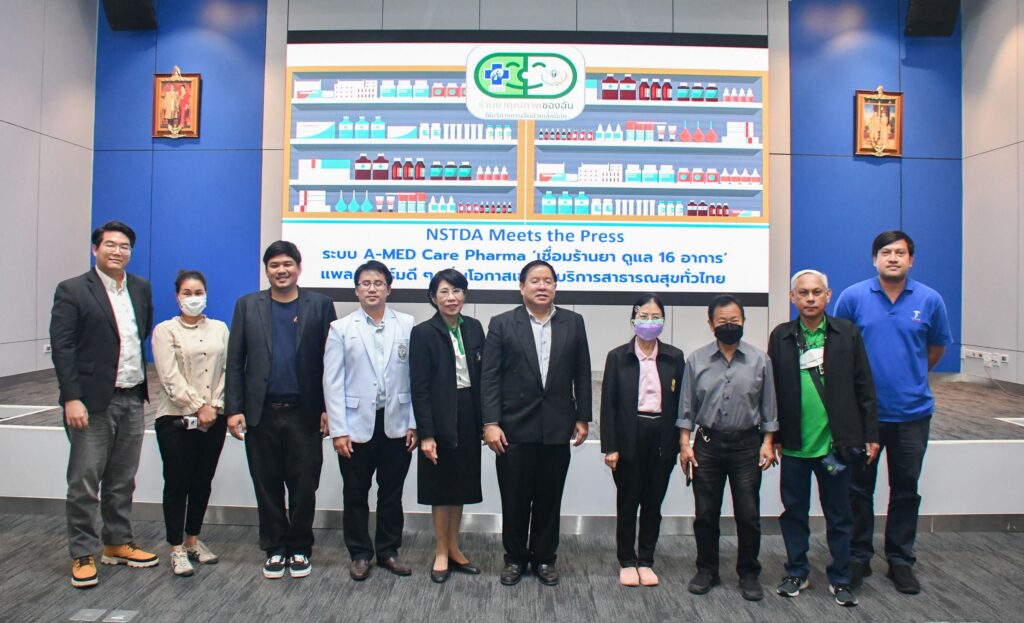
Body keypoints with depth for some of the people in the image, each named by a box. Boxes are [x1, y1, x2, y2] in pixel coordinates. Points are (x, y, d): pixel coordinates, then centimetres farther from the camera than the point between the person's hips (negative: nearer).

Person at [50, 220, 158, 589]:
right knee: (85, 483, 4)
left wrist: (143, 384, 11)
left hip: (132, 399, 5)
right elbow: (62, 347, -11)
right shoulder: (72, 291, -6)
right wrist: (71, 398, -16)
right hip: (92, 402, -5)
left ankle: (119, 544, 28)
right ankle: (82, 556, 16)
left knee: (122, 481, 15)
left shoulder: (141, 289, 9)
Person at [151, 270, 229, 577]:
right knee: (177, 483, 2)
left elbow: (227, 370, 4)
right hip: (176, 419, -3)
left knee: (203, 482, 11)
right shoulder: (165, 330, -1)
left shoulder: (219, 329, 10)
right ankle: (177, 548, 14)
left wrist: (215, 405, -7)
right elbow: (170, 377, -9)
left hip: (213, 418, 3)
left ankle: (193, 539, 27)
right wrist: (198, 407, -14)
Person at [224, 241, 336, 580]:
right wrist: (234, 409, -2)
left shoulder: (320, 305, 2)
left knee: (303, 486, 6)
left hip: (304, 414, -1)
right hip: (261, 414, 2)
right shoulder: (248, 305, 6)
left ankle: (300, 549, 24)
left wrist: (329, 408, -4)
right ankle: (275, 549, 27)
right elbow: (235, 362, 5)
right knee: (267, 486, 11)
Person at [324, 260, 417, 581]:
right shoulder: (341, 328, 0)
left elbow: (415, 377, 0)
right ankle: (360, 553, 28)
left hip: (396, 425, 1)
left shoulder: (407, 325, 0)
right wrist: (338, 430, -7)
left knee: (391, 493, 13)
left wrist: (414, 423, -3)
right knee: (356, 495, 11)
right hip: (357, 425, 0)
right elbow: (333, 382, -3)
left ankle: (388, 550, 30)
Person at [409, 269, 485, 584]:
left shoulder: (474, 327, 4)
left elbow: (482, 376, 7)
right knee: (441, 486, 8)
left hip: (468, 416, 4)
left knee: (460, 485, 15)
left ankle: (454, 548, 30)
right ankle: (442, 552, 24)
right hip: (440, 418, -4)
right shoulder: (423, 333, -9)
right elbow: (419, 388, -11)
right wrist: (426, 434, -15)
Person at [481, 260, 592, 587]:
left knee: (549, 499, 12)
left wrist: (583, 417, 5)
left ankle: (544, 558, 29)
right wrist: (491, 423, -11)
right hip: (515, 428, -1)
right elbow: (490, 377, -4)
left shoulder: (573, 323, 5)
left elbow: (582, 374, 8)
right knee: (514, 499, 9)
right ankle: (515, 558, 27)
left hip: (557, 428, 2)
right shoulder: (502, 324, -1)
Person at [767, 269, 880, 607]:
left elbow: (864, 387, 2)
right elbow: (772, 389, 3)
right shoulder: (781, 336, 1)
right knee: (794, 512, 12)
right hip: (794, 444, 1)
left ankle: (840, 578, 28)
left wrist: (870, 435, 0)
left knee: (839, 515, 12)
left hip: (836, 442, -1)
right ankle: (797, 572, 28)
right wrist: (773, 436, 1)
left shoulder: (847, 333, 0)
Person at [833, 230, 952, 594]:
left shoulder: (929, 300, -1)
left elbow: (937, 347, 15)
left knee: (906, 490, 12)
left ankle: (901, 561, 27)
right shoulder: (853, 297, -5)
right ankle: (858, 558, 24)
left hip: (912, 411, 1)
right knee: (859, 489, 9)